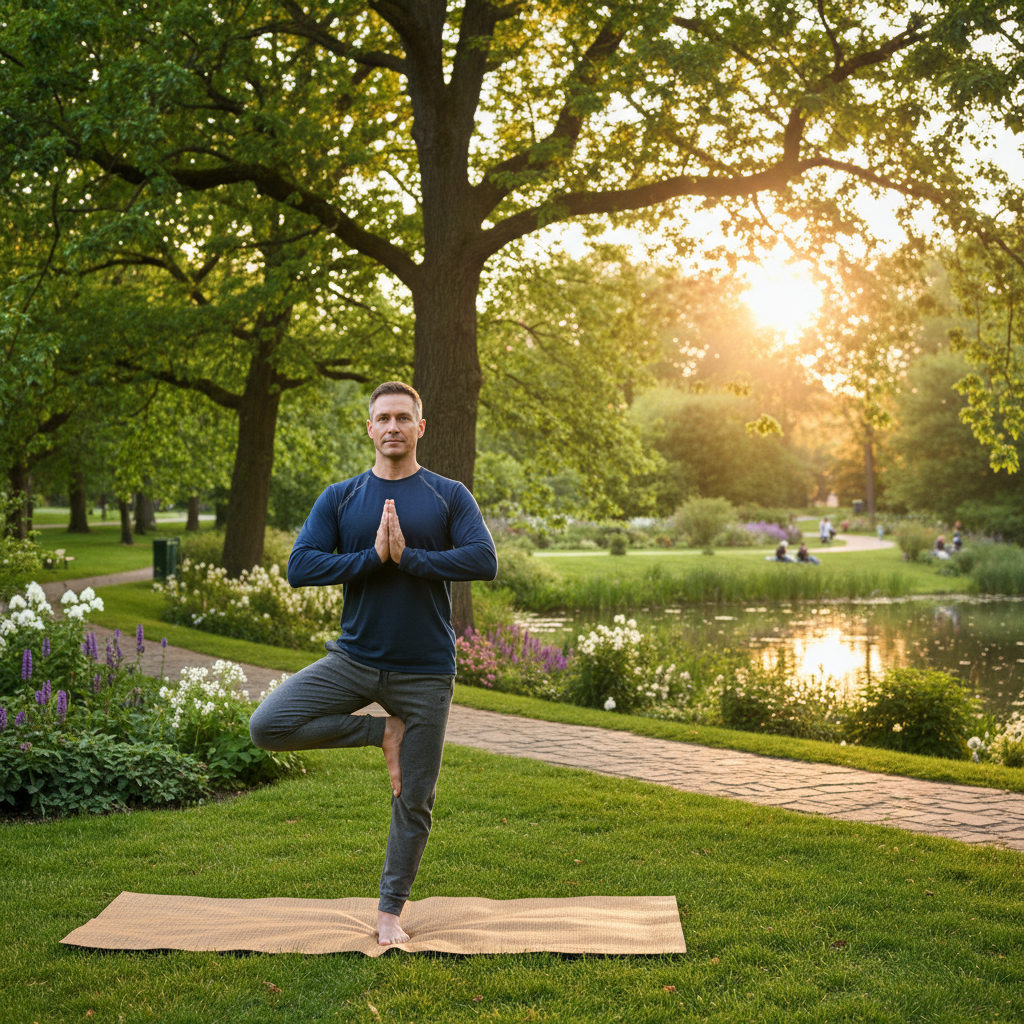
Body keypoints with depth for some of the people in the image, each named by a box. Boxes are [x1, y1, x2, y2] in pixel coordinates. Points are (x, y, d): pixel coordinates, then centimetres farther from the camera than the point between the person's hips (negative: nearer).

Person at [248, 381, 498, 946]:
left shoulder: (449, 497, 0)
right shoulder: (340, 498, 3)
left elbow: (484, 561, -14)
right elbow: (300, 567, -7)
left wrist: (407, 555, -18)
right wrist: (372, 557, -17)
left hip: (425, 672, -1)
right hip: (354, 660, 2)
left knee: (413, 802, 5)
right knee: (267, 726, -18)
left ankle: (390, 911, 26)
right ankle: (381, 732, 1)